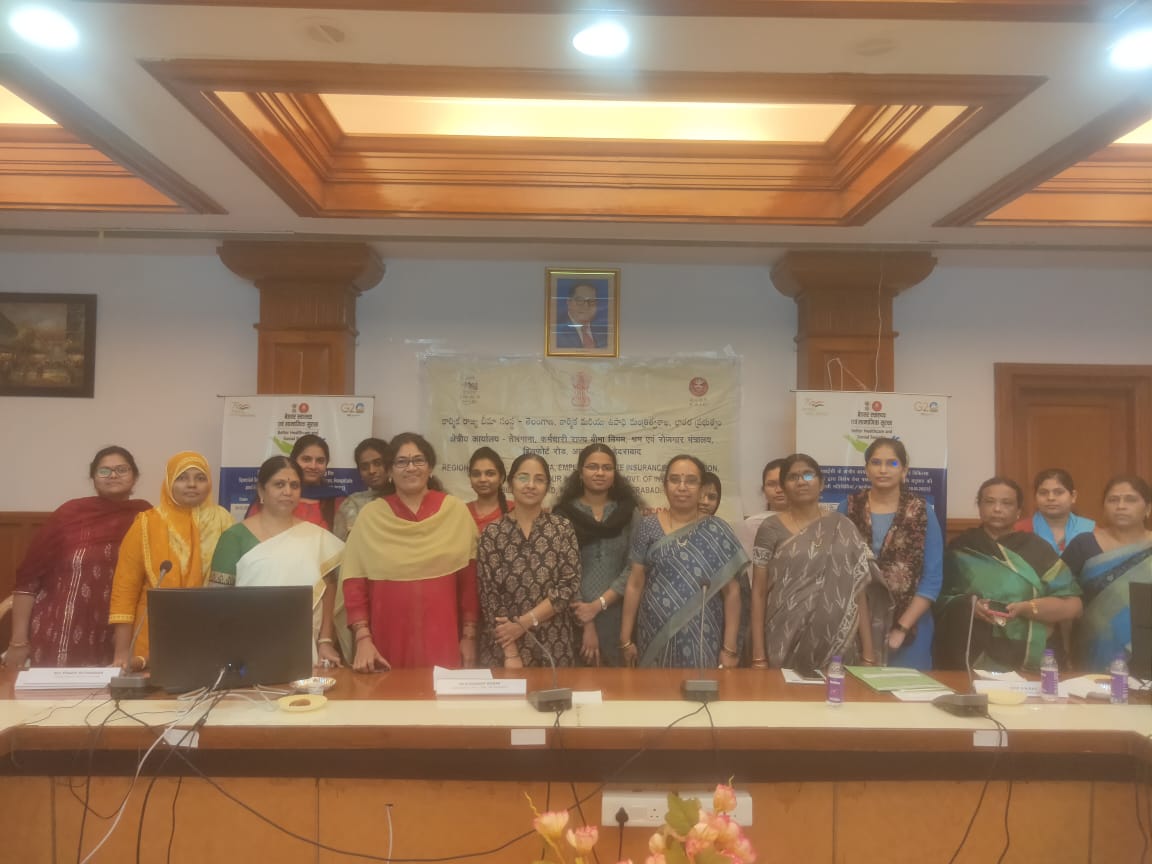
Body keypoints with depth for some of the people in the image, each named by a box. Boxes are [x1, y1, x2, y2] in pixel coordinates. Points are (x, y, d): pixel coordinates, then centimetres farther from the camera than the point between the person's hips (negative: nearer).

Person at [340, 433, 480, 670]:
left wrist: (469, 636, 3)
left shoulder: (456, 511, 2)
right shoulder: (370, 516, 3)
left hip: (441, 639, 0)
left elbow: (469, 578, 4)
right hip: (388, 640, 0)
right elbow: (354, 581, 2)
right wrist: (363, 638, -6)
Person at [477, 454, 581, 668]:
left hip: (554, 646, 1)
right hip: (503, 645, 0)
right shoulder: (492, 533, -2)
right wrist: (510, 653, -11)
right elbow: (488, 596, -5)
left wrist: (524, 622, -14)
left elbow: (570, 585, -7)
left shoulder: (562, 528, -1)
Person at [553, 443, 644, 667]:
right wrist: (586, 624, -10)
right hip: (576, 615, -1)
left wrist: (598, 604, -13)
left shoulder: (630, 512, 5)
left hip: (618, 614, 1)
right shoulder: (564, 514, 1)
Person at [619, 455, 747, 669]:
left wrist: (730, 647, -5)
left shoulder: (717, 531, -2)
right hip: (654, 638, 1)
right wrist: (626, 639, 1)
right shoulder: (648, 527, 0)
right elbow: (635, 584, 3)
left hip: (702, 640, -1)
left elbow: (731, 591, -1)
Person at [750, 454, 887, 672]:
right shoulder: (770, 530, 0)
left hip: (837, 647, 1)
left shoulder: (843, 527, 5)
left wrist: (868, 654, -2)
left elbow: (859, 591, 3)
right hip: (785, 647, -1)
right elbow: (759, 593, -1)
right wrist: (758, 656, -6)